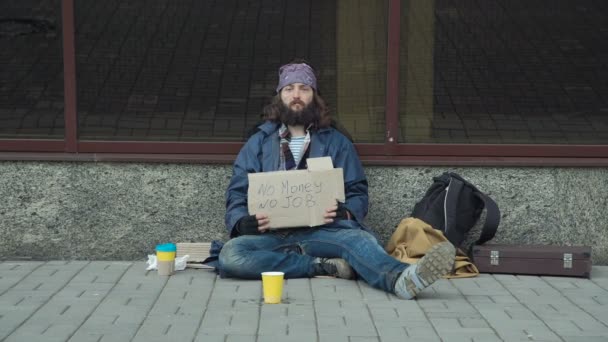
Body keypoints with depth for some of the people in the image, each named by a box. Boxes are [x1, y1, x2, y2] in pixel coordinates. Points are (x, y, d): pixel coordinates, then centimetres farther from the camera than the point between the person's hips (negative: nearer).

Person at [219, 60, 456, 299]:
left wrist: (344, 213, -13)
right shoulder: (259, 142, 18)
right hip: (271, 235, 1)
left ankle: (400, 279, -63)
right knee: (230, 254, -33)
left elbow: (357, 193, 12)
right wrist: (244, 223, -11)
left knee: (358, 238, -34)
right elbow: (236, 196, 13)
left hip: (320, 233, 0)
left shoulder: (336, 142, 18)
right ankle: (324, 266, -31)